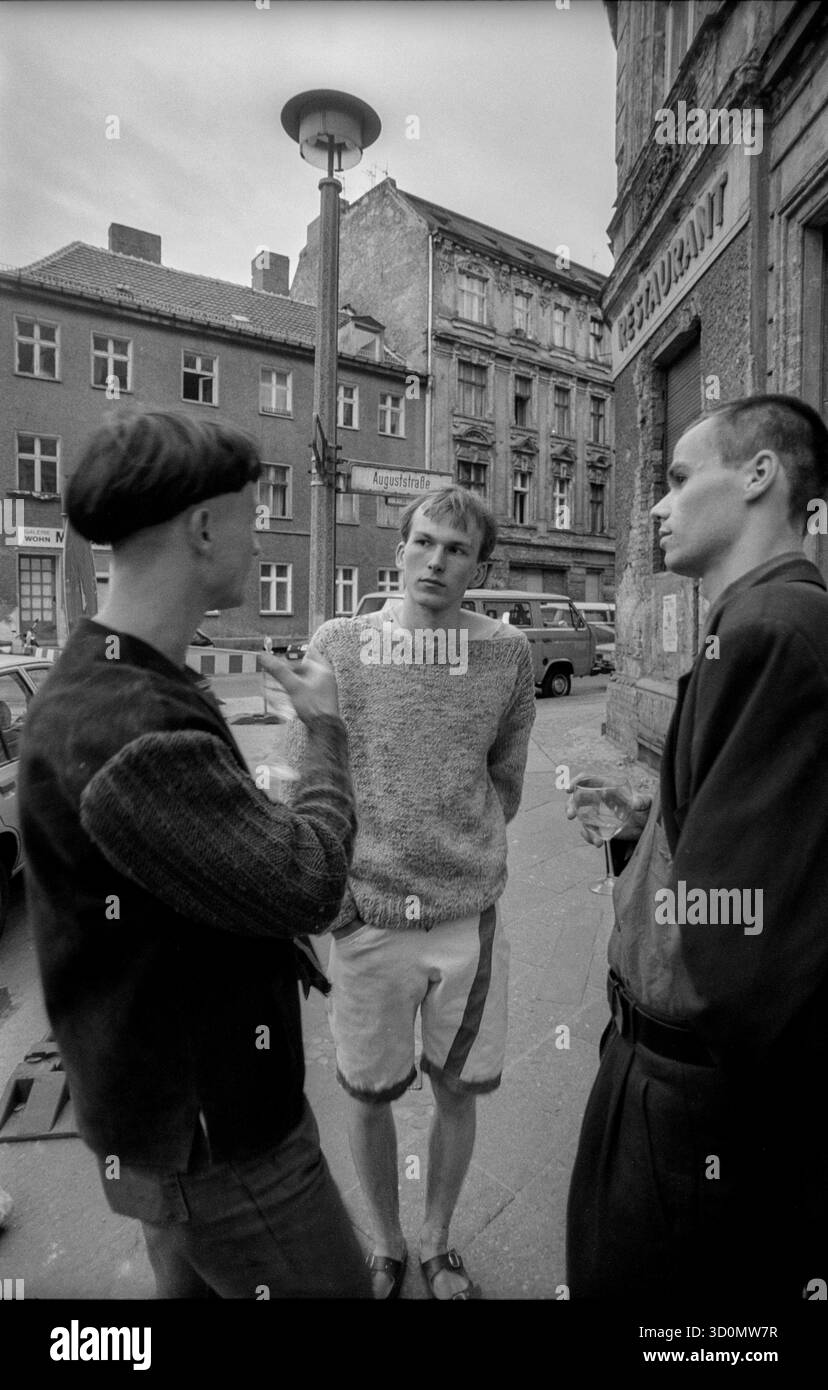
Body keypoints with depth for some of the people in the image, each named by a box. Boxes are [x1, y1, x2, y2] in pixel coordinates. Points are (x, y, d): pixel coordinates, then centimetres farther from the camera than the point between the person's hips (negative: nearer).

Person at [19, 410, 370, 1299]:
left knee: (195, 1283, 27)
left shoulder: (119, 683, 4)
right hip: (210, 1136, -9)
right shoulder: (122, 725, -30)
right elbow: (306, 885, -30)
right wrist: (325, 733, -16)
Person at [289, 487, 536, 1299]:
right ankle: (386, 1247, 46)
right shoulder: (336, 646, -5)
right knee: (368, 1098, 16)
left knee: (456, 1092, 17)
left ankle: (436, 1246, 46)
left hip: (470, 917, 1)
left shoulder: (508, 654, -2)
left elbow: (506, 784, 7)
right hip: (367, 917, -1)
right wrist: (335, 889, -7)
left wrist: (463, 858, 4)